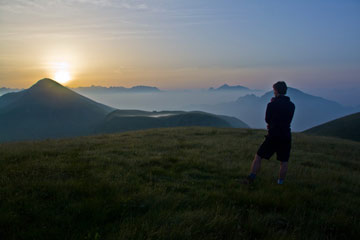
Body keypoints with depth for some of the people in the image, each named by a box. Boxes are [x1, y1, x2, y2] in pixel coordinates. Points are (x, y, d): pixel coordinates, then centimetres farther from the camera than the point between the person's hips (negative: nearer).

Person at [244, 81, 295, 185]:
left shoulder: (271, 104, -9)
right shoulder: (291, 105, 4)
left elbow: (267, 120, 3)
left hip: (273, 136, -3)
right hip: (286, 137, 3)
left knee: (258, 157, 7)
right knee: (284, 162, 13)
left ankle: (251, 178, 2)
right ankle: (280, 182, 18)